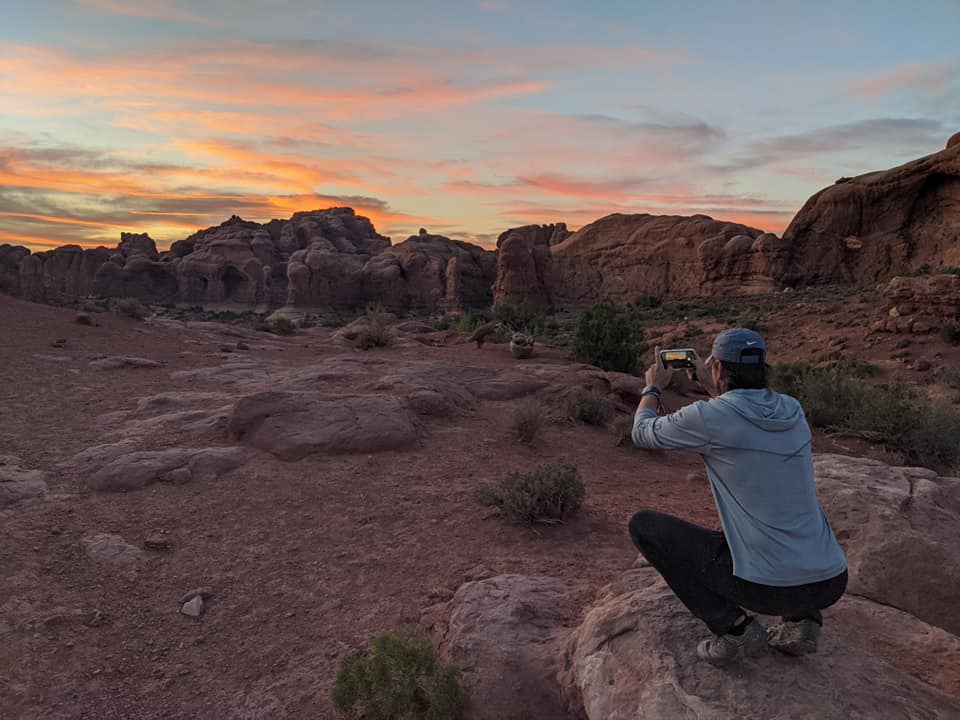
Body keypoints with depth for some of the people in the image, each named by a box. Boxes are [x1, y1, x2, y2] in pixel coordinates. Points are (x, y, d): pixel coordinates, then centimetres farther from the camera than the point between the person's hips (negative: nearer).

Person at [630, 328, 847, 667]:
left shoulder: (709, 416, -12)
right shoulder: (792, 410, 5)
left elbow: (643, 433, 7)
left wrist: (652, 387, 24)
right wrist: (710, 386, 34)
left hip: (767, 587, -6)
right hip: (832, 582, 7)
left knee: (643, 524, 5)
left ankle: (733, 627, 4)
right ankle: (801, 619, 19)